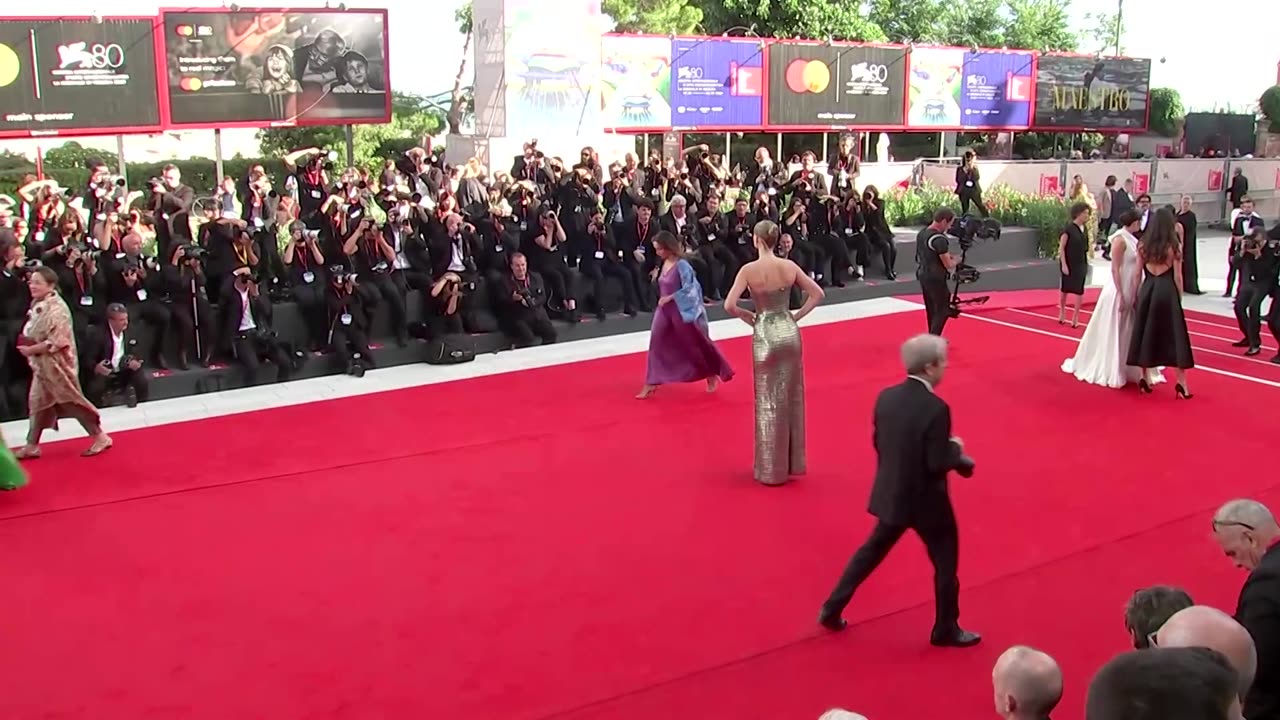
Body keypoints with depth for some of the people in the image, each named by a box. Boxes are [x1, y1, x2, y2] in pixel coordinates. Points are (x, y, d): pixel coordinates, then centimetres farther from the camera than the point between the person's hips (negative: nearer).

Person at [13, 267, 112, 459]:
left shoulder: (56, 309, -20)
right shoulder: (38, 305, 8)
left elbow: (57, 341, -24)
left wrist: (31, 349, -20)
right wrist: (26, 345, 3)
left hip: (56, 364, -9)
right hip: (42, 364, 9)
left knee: (71, 401, -2)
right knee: (38, 401, 11)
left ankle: (100, 437, 7)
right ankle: (32, 445, 18)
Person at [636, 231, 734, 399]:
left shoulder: (681, 265, -20)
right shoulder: (664, 264, 3)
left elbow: (689, 288, -24)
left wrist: (670, 298, -25)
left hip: (681, 311, -7)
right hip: (665, 310, 7)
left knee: (695, 344, 10)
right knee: (657, 346, 2)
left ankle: (712, 375, 31)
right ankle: (651, 384, 8)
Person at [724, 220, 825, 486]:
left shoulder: (749, 270, -13)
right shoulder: (790, 266, -2)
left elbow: (729, 305, -20)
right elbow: (817, 294, 1)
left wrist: (746, 316, -1)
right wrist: (796, 316, 6)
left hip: (765, 336, -4)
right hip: (789, 332, 4)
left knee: (768, 402, 7)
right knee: (792, 398, 16)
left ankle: (772, 469, 15)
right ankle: (793, 462, 27)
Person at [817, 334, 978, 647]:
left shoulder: (886, 397, -4)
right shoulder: (935, 408, -24)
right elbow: (938, 464, -22)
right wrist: (955, 447, -3)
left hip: (891, 495, 6)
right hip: (926, 501, -6)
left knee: (873, 550, 23)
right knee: (945, 563, 14)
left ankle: (832, 609, 28)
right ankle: (946, 630, 28)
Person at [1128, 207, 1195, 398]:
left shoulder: (1142, 245, 3)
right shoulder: (1173, 246, -5)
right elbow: (1177, 277, -3)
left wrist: (1136, 295, 13)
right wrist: (1179, 297, 7)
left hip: (1147, 290, 3)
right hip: (1167, 291, -3)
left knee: (1145, 334, 11)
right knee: (1174, 336, 0)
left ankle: (1144, 378, 13)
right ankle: (1181, 382, 0)